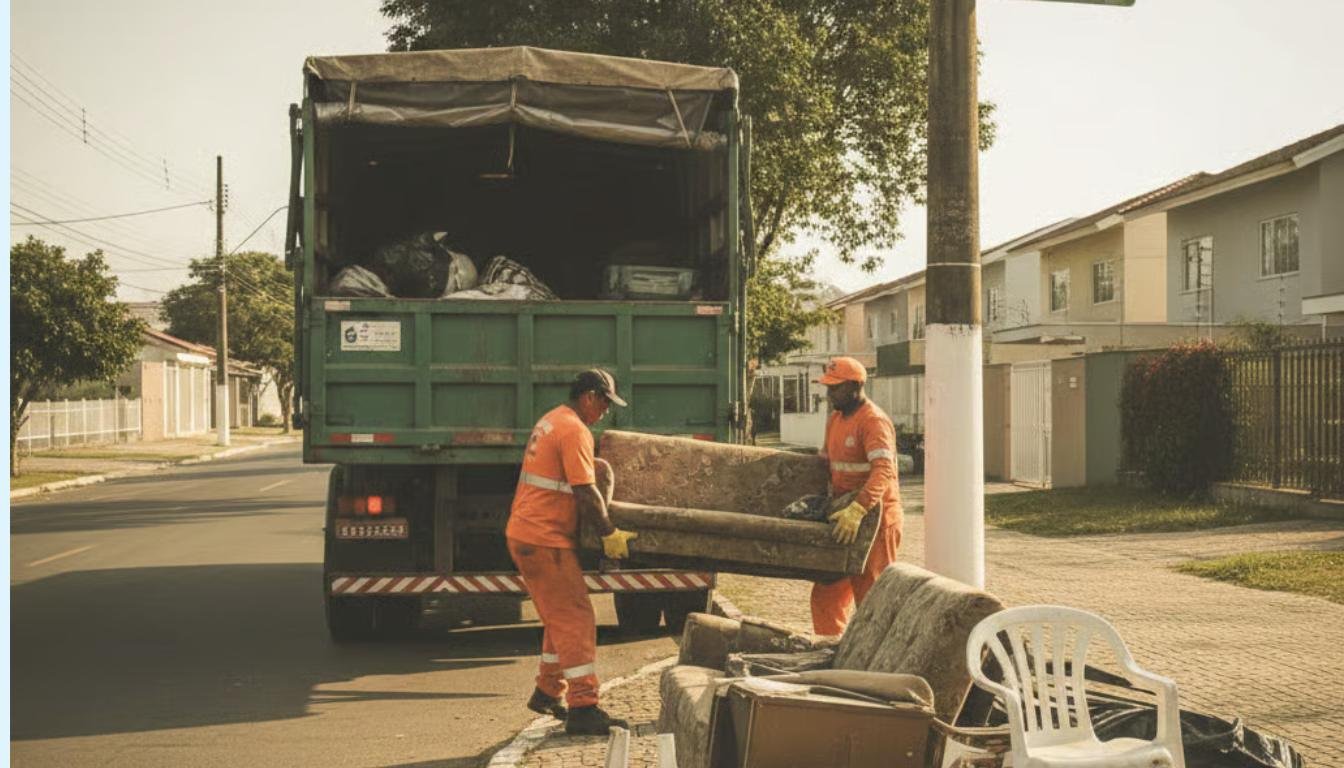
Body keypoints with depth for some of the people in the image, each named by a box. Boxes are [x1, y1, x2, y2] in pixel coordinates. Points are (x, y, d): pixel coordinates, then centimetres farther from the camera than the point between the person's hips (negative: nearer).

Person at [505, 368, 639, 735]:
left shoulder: (551, 421, 16)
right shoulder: (575, 431, -15)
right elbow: (585, 493, -19)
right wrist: (609, 534, -13)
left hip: (525, 533, 10)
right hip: (544, 539, -10)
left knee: (561, 617, 19)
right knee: (576, 619, -9)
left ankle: (548, 692, 28)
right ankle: (583, 708, -11)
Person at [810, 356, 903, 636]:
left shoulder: (873, 421, -17)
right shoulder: (835, 418, 12)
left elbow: (883, 471, -30)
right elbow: (824, 463, 25)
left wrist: (857, 511, -40)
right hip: (844, 518, 9)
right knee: (827, 593, 10)